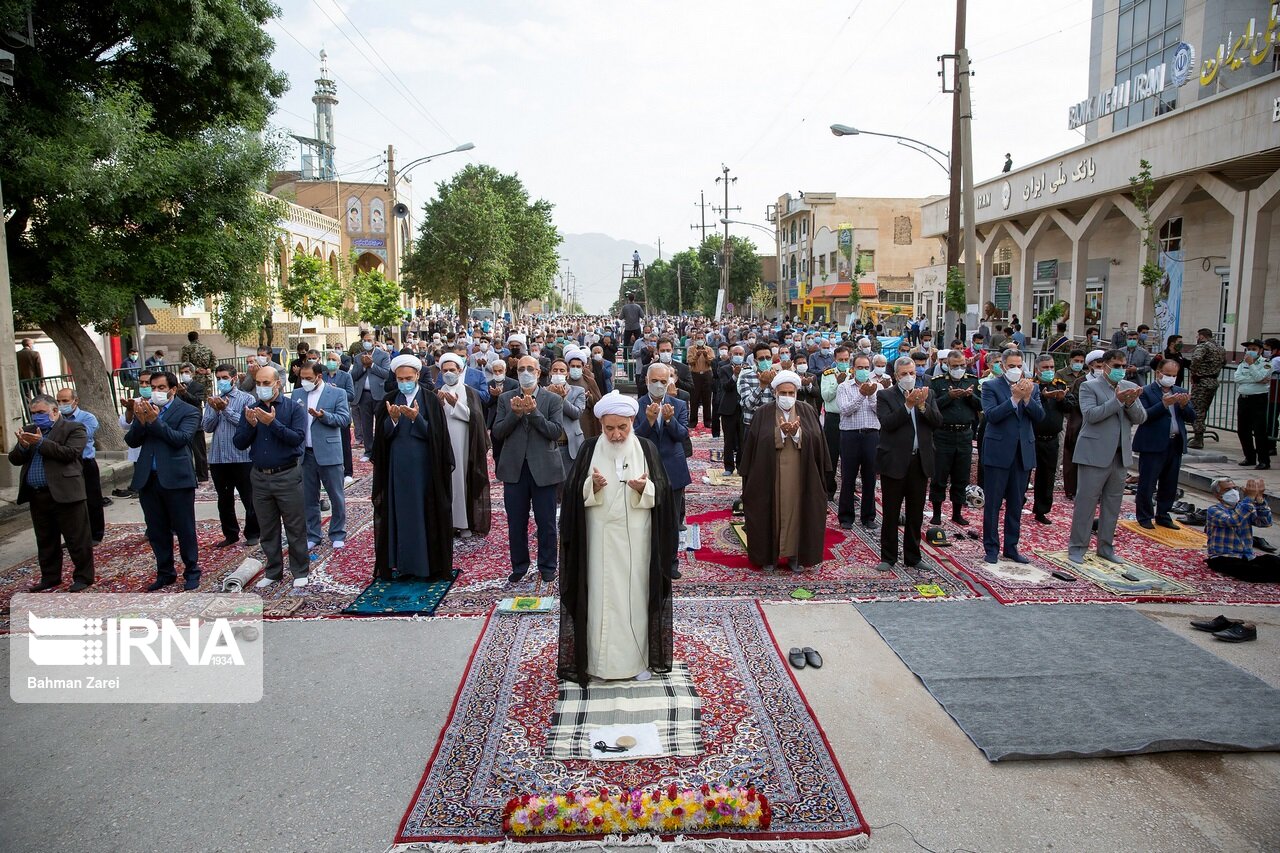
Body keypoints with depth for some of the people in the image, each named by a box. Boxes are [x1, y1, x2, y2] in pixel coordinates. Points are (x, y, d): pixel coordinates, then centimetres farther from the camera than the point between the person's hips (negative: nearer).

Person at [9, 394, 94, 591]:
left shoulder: (74, 428, -3)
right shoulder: (30, 431, 16)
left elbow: (70, 453, -17)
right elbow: (14, 459, 13)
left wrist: (41, 442, -17)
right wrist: (23, 446, -8)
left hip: (64, 494, -7)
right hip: (37, 496, 7)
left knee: (77, 539, 0)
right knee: (45, 541, 16)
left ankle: (83, 577, 10)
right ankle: (50, 577, 26)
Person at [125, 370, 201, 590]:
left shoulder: (188, 412, -1)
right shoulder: (145, 409, 11)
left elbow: (180, 438, -15)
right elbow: (131, 441, 5)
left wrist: (155, 420, -19)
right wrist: (141, 421, -12)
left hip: (176, 479, -5)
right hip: (148, 479, 5)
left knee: (185, 530, 4)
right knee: (157, 532, 13)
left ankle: (191, 572, 17)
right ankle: (165, 573, 26)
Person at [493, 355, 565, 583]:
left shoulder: (553, 400, 1)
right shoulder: (506, 399, 7)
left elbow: (556, 431, -11)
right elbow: (497, 432, 0)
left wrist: (533, 411, -19)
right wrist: (515, 413, -14)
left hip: (543, 468, -2)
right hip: (514, 468, 2)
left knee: (546, 522, 6)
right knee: (516, 522, 11)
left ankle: (547, 566, 22)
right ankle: (519, 566, 26)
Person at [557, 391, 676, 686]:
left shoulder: (646, 448, 0)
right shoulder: (590, 449, 0)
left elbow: (662, 492, 0)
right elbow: (574, 493, -1)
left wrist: (645, 488, -21)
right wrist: (592, 486, -21)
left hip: (637, 537, 0)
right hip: (600, 537, 0)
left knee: (636, 593, 5)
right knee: (601, 594, 3)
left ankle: (638, 658, 18)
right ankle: (600, 659, 14)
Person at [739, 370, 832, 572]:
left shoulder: (808, 411, 4)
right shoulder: (764, 413, 0)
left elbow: (816, 440, -5)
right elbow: (758, 443, -9)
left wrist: (797, 433, -19)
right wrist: (781, 432, -19)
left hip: (800, 473, 1)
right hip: (770, 473, -1)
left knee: (796, 510, 5)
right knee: (771, 511, 4)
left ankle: (795, 554, 16)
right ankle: (769, 554, 14)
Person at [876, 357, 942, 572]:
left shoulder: (926, 395, 10)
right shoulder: (885, 396, -1)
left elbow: (938, 421, -2)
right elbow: (887, 423, -15)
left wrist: (922, 405, -17)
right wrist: (908, 405, -21)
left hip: (920, 462, 4)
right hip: (894, 462, -3)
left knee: (916, 514, 11)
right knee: (891, 514, 4)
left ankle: (912, 558, 23)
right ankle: (888, 558, 15)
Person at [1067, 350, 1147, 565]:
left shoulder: (1130, 387, 12)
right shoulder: (1089, 386, -4)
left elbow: (1140, 418, 5)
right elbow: (1090, 414, -17)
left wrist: (1131, 403, -13)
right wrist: (1117, 400, -22)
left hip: (1121, 455, 6)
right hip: (1094, 454, -6)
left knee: (1113, 503, 12)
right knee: (1086, 500, -1)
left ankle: (1106, 546, 23)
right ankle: (1077, 547, 6)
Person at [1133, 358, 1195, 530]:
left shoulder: (1180, 392, 14)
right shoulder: (1146, 392, -4)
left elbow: (1192, 418, 8)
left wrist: (1184, 405, -11)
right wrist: (1164, 404, -24)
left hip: (1175, 444, 6)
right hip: (1153, 444, -6)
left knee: (1169, 484, 13)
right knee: (1147, 483, 1)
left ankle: (1163, 515, 25)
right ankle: (1145, 517, 12)